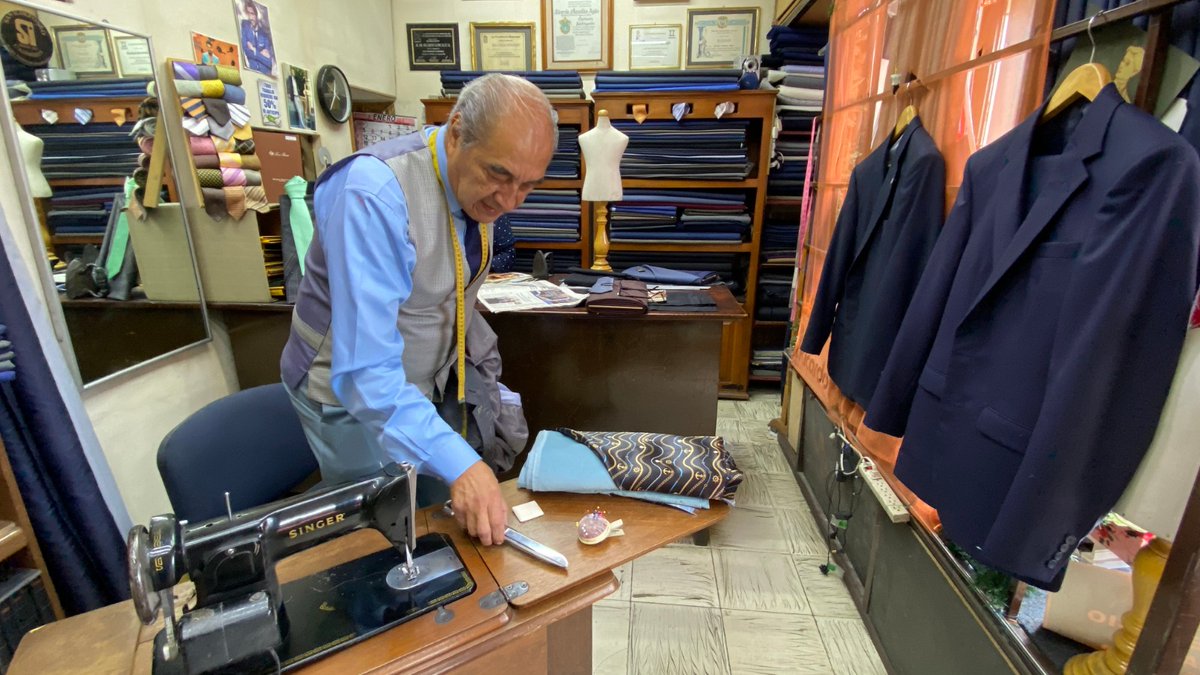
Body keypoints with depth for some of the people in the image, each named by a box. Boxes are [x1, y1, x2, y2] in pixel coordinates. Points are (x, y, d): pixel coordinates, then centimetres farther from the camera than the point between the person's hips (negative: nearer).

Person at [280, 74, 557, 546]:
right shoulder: (374, 195, -31)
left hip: (423, 387, 7)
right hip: (355, 398, -6)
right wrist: (457, 463, -43)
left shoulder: (477, 181, -7)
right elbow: (365, 369, -36)